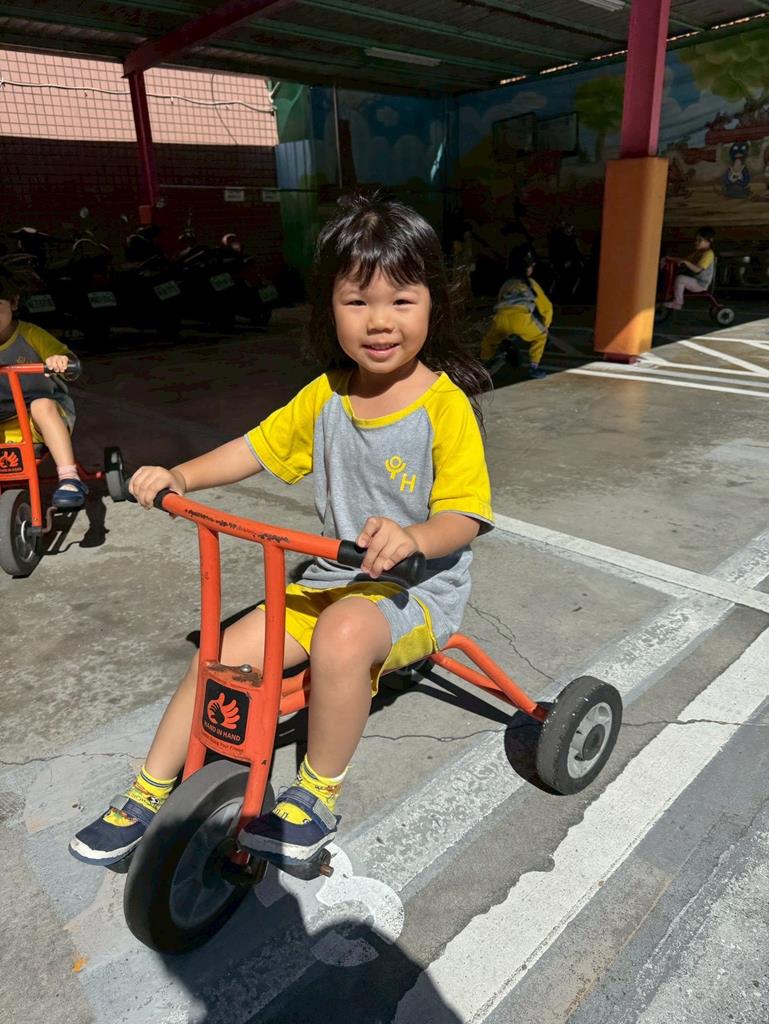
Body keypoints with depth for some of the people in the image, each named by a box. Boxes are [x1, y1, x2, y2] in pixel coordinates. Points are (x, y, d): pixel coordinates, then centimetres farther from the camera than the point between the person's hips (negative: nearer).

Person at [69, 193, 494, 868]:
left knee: (342, 636, -36)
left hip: (419, 585, -5)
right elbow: (259, 448, 9)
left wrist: (413, 538, -40)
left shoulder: (445, 405, -15)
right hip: (333, 577, 6)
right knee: (223, 652, -7)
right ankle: (149, 794, 15)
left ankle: (317, 795, -9)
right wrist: (178, 476, -5)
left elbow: (463, 513, -18)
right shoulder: (327, 395, 2)